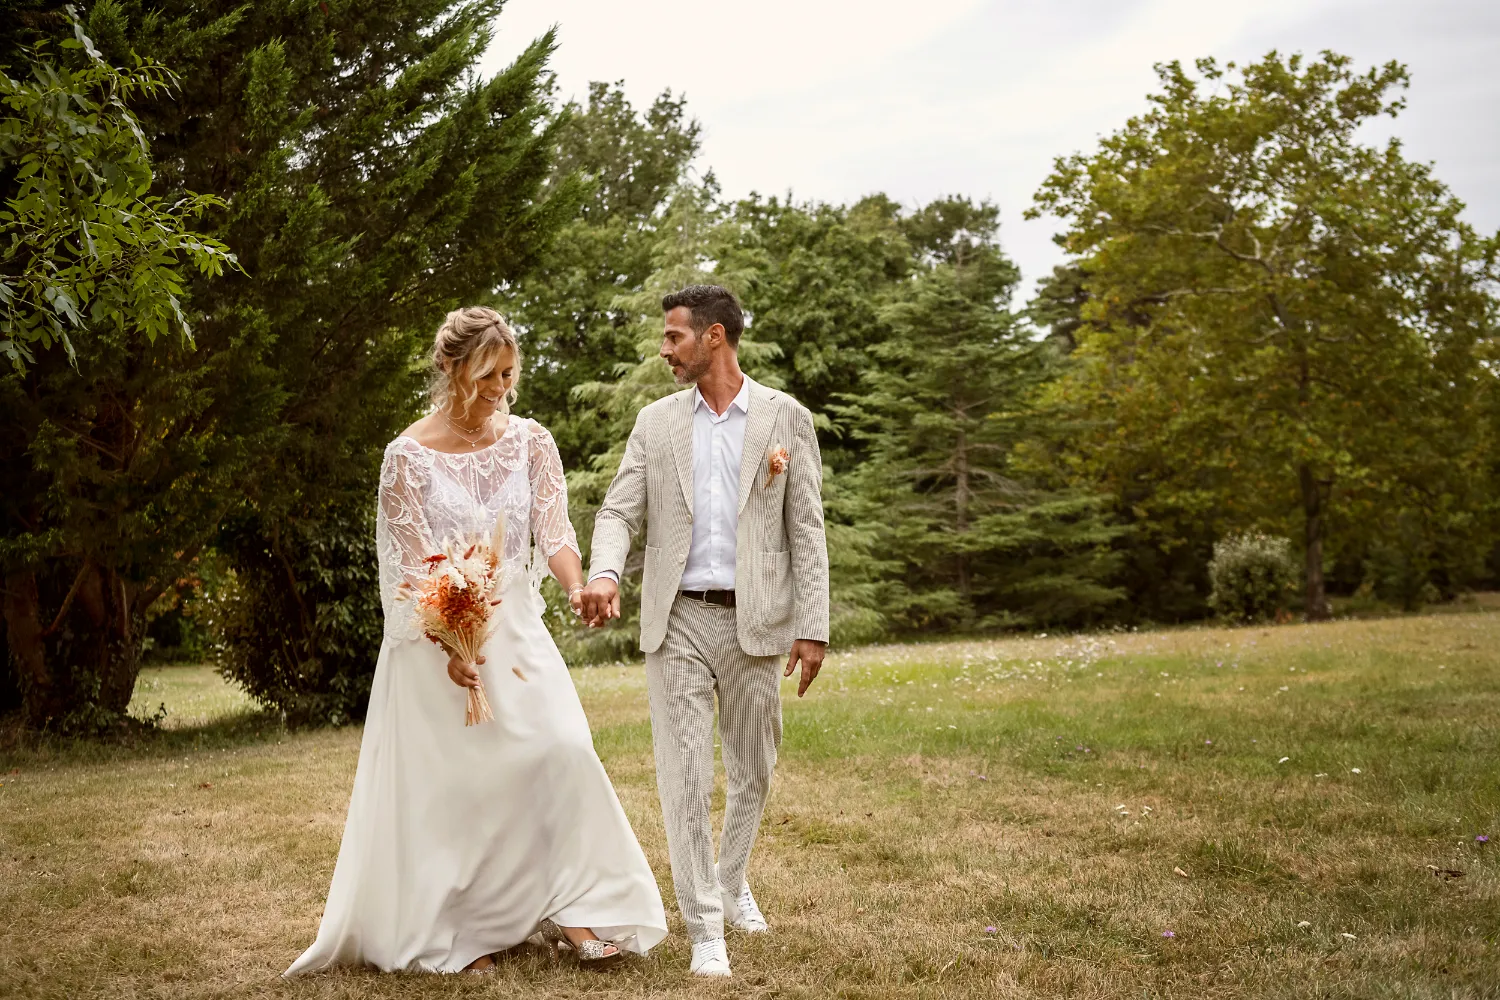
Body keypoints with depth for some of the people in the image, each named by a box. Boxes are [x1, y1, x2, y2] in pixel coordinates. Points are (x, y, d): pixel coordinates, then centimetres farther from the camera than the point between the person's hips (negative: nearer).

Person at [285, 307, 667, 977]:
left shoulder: (529, 440, 2)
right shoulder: (409, 455, -8)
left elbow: (553, 531, -4)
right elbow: (410, 567, -11)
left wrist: (577, 588, -26)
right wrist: (450, 645, -23)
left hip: (516, 627, 3)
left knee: (560, 748, -11)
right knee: (448, 781, 2)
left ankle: (568, 907, -2)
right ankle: (453, 934, 17)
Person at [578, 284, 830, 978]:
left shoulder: (786, 418, 2)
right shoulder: (656, 422, 8)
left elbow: (806, 529, 0)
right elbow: (620, 510, 3)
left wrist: (813, 626, -5)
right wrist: (604, 572, -18)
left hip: (754, 621, -1)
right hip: (677, 620, 1)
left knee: (752, 769, 13)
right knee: (684, 775, -3)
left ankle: (731, 880, 39)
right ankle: (704, 928, 5)